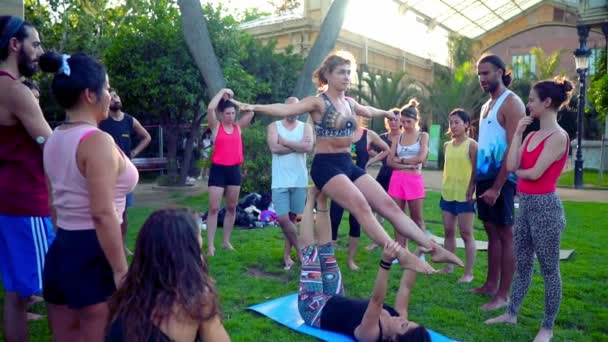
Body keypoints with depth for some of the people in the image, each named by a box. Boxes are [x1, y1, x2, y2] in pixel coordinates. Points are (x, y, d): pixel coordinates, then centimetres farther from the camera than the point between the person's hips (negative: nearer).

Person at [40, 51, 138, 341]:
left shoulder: (54, 139, 9)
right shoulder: (98, 141, -18)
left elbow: (55, 205, 15)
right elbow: (103, 214, -22)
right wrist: (121, 270, -17)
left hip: (60, 250, 9)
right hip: (92, 255, -9)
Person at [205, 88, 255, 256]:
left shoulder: (238, 127, 8)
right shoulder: (216, 126, -2)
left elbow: (251, 112, 1)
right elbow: (210, 108, -17)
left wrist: (234, 101, 3)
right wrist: (222, 92, -7)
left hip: (234, 170, 4)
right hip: (218, 169, -4)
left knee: (232, 208, 10)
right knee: (214, 208, -4)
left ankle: (227, 241, 22)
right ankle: (210, 245, -1)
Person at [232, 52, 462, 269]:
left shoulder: (349, 103, 14)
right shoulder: (318, 102, -7)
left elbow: (367, 111, 36)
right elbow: (285, 109, -20)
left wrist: (386, 113, 51)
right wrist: (255, 107, -32)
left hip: (348, 164, 7)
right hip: (326, 165, -7)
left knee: (389, 205, 0)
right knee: (361, 206, -26)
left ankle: (433, 248, 2)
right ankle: (399, 256, -25)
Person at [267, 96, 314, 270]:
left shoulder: (306, 127, 7)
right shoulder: (274, 126, 4)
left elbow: (309, 147, -12)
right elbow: (274, 147, -14)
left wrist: (285, 141, -9)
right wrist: (298, 145, -8)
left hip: (299, 181, 1)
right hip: (280, 181, -1)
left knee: (292, 218, 8)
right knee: (283, 219, -6)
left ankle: (287, 254, 19)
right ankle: (300, 249, 12)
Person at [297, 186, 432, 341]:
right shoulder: (397, 321, -19)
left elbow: (377, 300, -53)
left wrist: (386, 262, -67)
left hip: (315, 310, -6)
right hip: (334, 302, 6)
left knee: (310, 250, -10)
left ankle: (312, 200, 9)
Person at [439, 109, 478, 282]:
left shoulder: (471, 144, -8)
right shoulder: (447, 145, 11)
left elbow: (476, 169, -11)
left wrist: (471, 189, -18)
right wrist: (445, 186, 12)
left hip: (464, 195, -6)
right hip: (447, 194, 6)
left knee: (466, 234, 0)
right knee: (448, 232, 12)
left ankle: (468, 272, 7)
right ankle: (448, 266, 23)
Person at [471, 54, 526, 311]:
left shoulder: (511, 103, -10)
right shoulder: (487, 105, 16)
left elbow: (513, 149, -17)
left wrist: (497, 187, -20)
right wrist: (475, 179, 13)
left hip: (501, 179, -8)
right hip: (484, 176, 8)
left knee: (505, 235, -2)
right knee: (492, 232, 13)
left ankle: (503, 295, 5)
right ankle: (491, 284, 23)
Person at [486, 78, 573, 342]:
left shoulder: (558, 136, -13)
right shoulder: (532, 135, 11)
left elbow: (534, 173, -19)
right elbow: (511, 165, 0)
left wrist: (518, 171, 2)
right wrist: (517, 133, 3)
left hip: (545, 206, -8)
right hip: (526, 205, 8)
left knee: (549, 269, 3)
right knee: (522, 264, 16)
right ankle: (511, 313, 27)